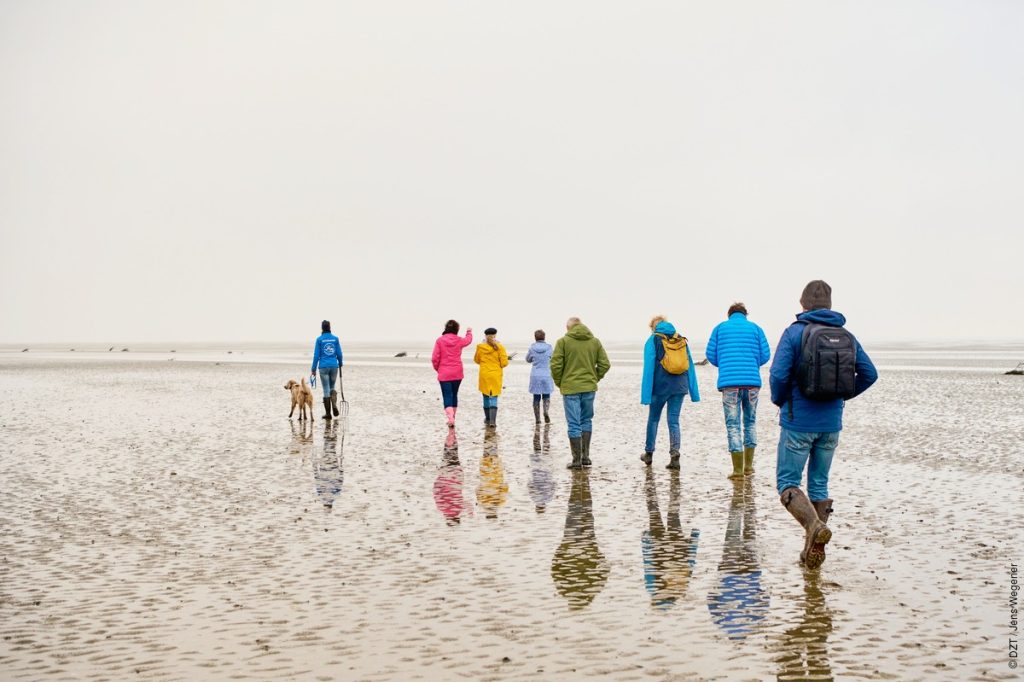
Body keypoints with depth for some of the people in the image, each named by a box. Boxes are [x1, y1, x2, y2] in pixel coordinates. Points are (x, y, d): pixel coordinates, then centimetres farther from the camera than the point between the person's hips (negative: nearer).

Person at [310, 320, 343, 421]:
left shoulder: (319, 339, -5)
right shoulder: (335, 338, 1)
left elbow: (316, 355, -5)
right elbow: (339, 353, 4)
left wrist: (313, 369, 1)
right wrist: (340, 363, 23)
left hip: (324, 367, -2)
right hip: (334, 366, 2)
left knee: (326, 390, 4)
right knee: (332, 387, 17)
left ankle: (328, 413, 6)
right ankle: (334, 405, -9)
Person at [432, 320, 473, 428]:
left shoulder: (440, 340, -8)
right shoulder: (459, 340, 0)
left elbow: (435, 358, -9)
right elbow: (468, 340, 25)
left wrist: (437, 369, 10)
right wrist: (469, 332, 47)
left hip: (444, 374, -3)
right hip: (457, 373, 3)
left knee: (447, 397, -7)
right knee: (454, 395, 19)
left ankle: (451, 419, -28)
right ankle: (452, 419, 31)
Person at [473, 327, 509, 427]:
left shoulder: (480, 347, -5)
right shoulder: (499, 347, -10)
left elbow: (476, 360, 9)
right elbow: (504, 363, -9)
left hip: (484, 375, 1)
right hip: (496, 376, -1)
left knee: (486, 397, 16)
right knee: (494, 398, 0)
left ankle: (488, 419, 25)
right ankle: (492, 420, -13)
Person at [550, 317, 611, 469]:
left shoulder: (563, 341, -5)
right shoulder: (595, 342, 5)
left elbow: (555, 365, -11)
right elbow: (605, 364, 3)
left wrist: (559, 383, 4)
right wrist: (594, 379, 13)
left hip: (570, 388, -3)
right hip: (589, 388, 3)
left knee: (574, 424, 1)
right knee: (586, 421, 18)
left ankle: (577, 460, 2)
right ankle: (585, 456, 15)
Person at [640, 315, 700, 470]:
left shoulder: (653, 340, -3)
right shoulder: (682, 340, 9)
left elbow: (649, 367, -9)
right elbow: (690, 366, 8)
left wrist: (646, 395, -9)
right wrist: (694, 393, 10)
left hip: (660, 386, -3)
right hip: (679, 387, 3)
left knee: (653, 419, 15)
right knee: (674, 421, 4)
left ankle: (649, 453, 26)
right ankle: (674, 455, -13)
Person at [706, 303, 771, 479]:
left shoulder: (720, 328, 9)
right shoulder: (755, 328, 10)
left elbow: (711, 354, 7)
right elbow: (765, 354, 6)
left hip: (729, 383, -1)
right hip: (752, 381, 1)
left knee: (732, 425, 1)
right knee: (750, 422, 18)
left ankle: (738, 470, -4)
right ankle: (748, 465, 19)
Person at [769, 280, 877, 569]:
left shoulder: (795, 333, -9)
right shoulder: (847, 336, 6)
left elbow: (778, 375, -17)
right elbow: (869, 374, 7)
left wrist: (779, 400, 2)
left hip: (798, 423, -5)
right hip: (831, 424, 5)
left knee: (787, 483, 2)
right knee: (819, 485, 14)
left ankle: (814, 525, -23)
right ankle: (814, 549, 12)